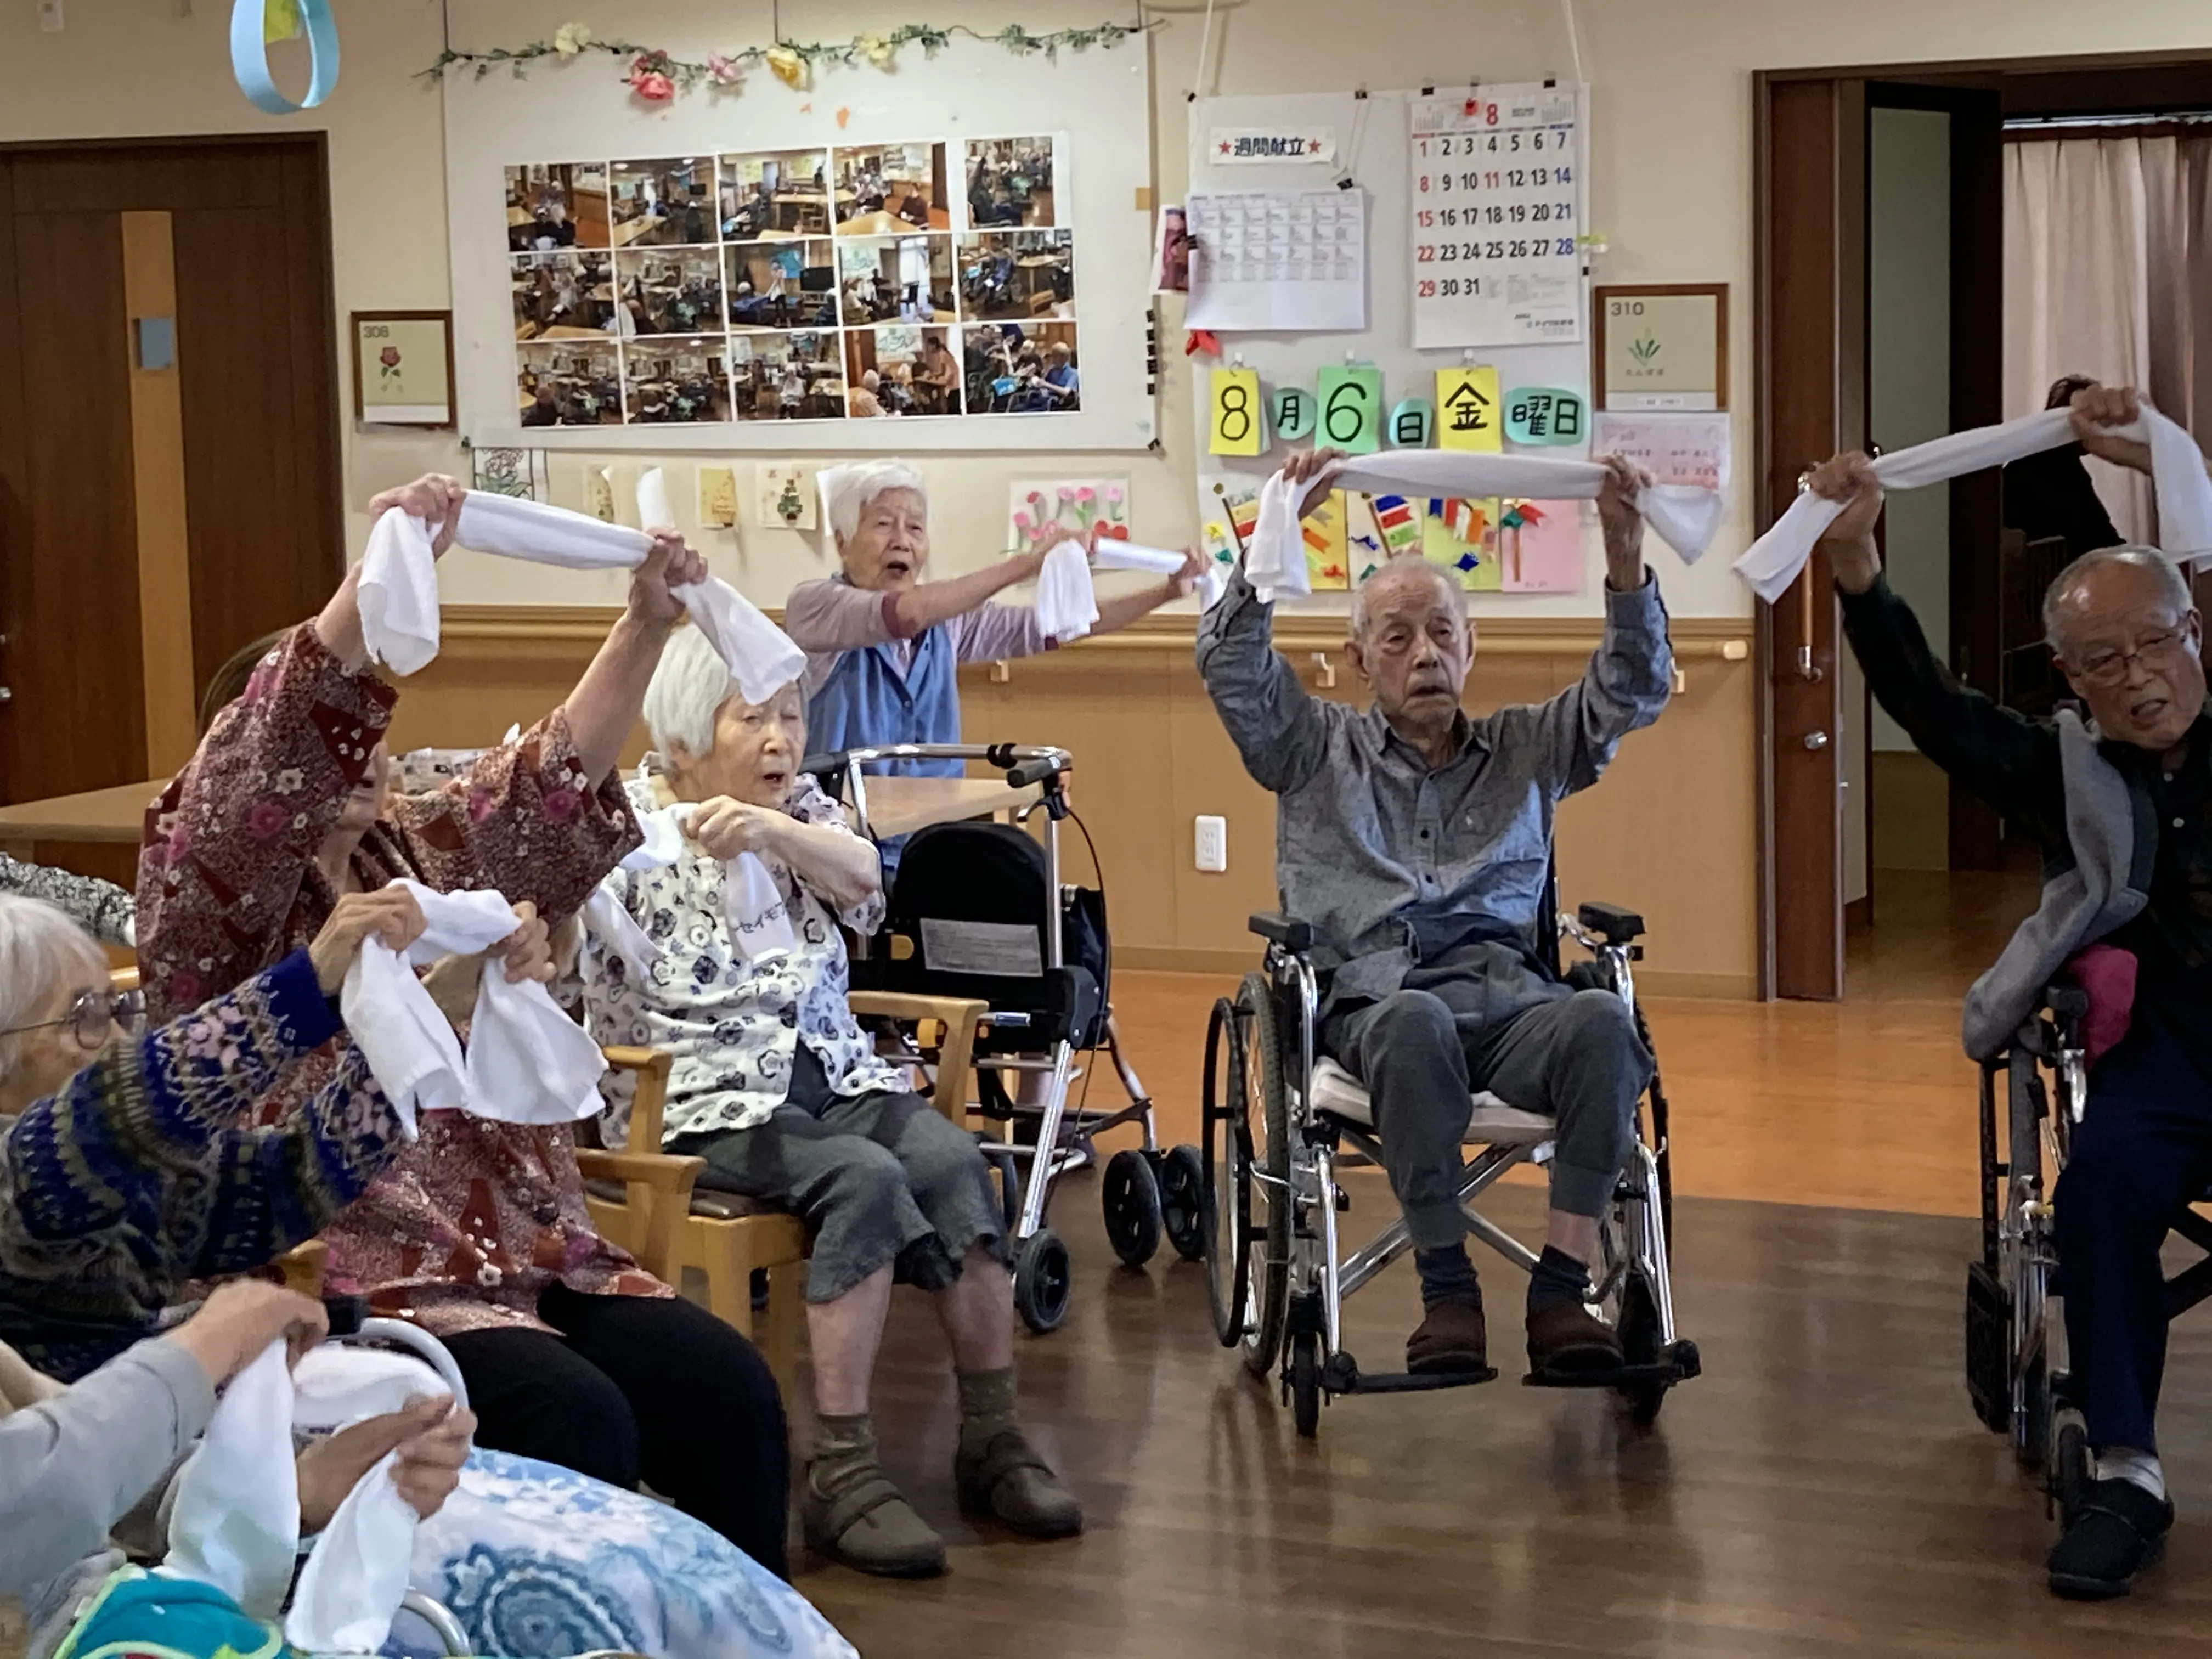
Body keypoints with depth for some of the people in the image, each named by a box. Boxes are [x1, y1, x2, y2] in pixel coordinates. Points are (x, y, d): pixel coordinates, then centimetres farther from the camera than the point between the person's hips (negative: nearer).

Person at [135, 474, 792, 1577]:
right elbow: (257, 780, -21)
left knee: (727, 1390, -16)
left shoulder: (419, 852, 18)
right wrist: (376, 581, -32)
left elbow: (557, 782, 16)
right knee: (576, 1422, -30)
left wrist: (646, 624, 2)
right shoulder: (206, 893, -3)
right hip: (346, 1280, -7)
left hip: (521, 1253, 7)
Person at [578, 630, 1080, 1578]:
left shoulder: (799, 807, 11)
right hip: (701, 1102, -5)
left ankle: (992, 1441, -17)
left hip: (833, 1075, 5)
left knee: (956, 1162, -24)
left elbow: (862, 880, -11)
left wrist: (773, 830, -33)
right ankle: (840, 1477, -30)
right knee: (865, 1178, -32)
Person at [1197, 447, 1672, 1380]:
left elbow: (1633, 690, 16)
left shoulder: (1525, 750, 27)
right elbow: (1230, 667, 7)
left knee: (1603, 1022, -34)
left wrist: (1624, 558, 0)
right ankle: (1446, 1286, -32)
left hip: (1510, 994, 2)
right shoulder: (1318, 752, 22)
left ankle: (1560, 1288, -32)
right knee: (1416, 1024, -40)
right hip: (1374, 999, -2)